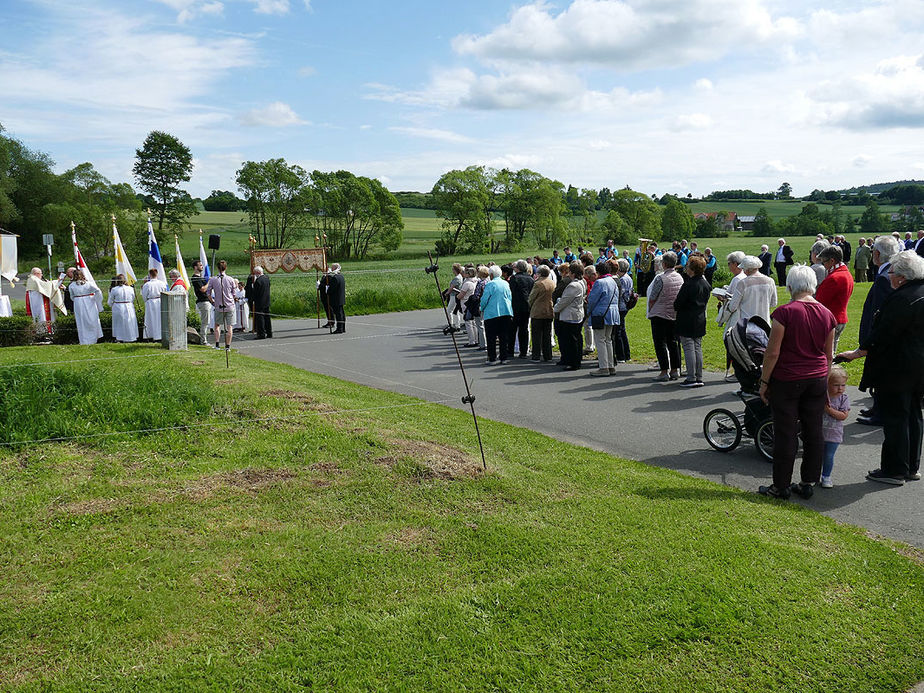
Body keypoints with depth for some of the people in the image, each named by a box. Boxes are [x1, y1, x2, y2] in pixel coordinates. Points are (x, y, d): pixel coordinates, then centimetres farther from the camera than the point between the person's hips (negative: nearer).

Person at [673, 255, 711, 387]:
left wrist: (676, 307, 6)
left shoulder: (688, 285, -18)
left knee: (689, 348, -3)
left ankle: (691, 378, -3)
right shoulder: (706, 284, 6)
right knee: (698, 348, 11)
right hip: (700, 320, 7)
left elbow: (678, 304, -16)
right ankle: (699, 378, 14)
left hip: (687, 322, -7)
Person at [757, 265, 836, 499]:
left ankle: (781, 486, 12)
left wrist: (764, 381, -5)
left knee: (786, 434, 2)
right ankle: (808, 484, 20)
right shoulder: (826, 314, 3)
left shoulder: (785, 312, -15)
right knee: (813, 432, 11)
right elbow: (828, 354, 11)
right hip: (817, 380, 5)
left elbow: (773, 352, -14)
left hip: (787, 381, -5)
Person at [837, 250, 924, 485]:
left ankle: (894, 470, 7)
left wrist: (857, 353, -10)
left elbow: (882, 335, -21)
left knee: (894, 419, -1)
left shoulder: (902, 299, -22)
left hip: (896, 369, -10)